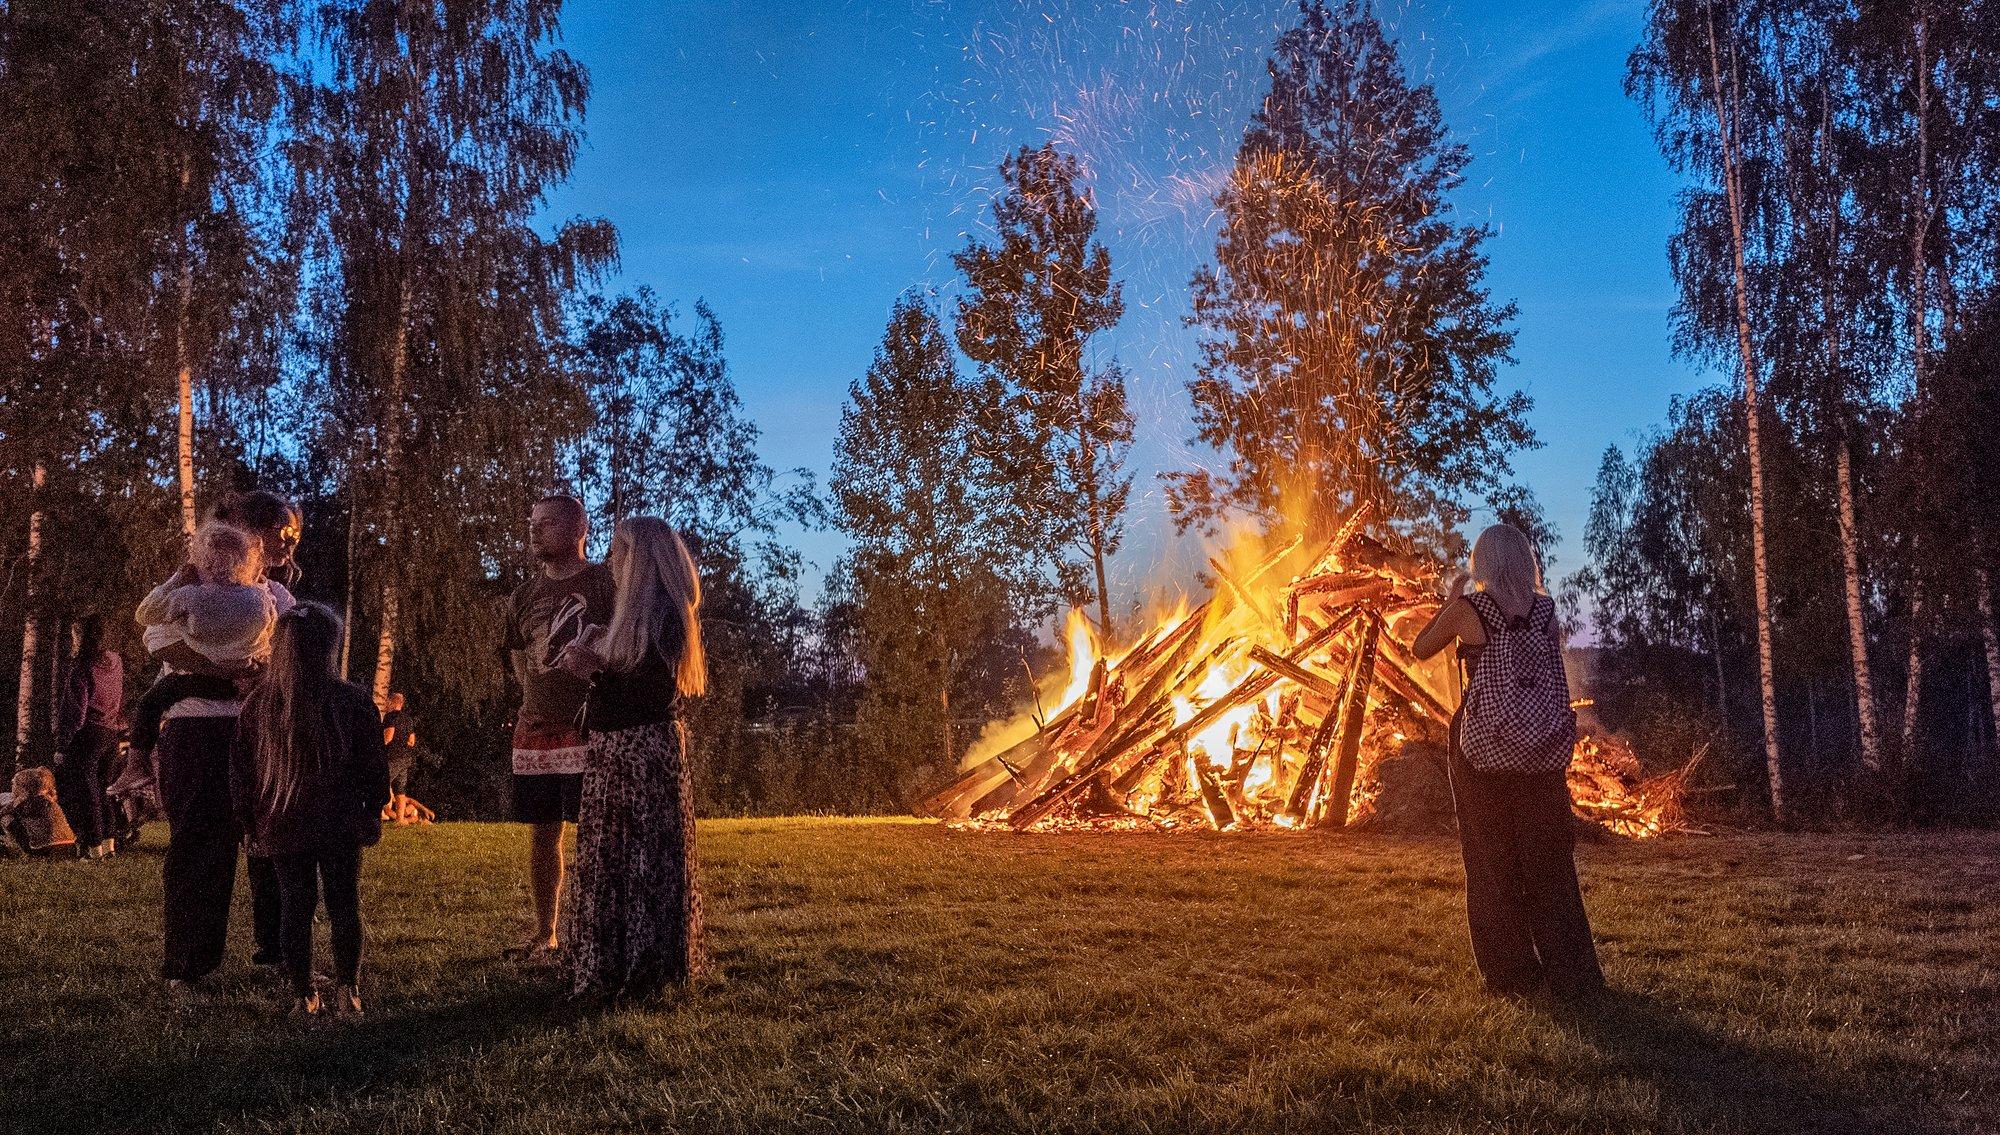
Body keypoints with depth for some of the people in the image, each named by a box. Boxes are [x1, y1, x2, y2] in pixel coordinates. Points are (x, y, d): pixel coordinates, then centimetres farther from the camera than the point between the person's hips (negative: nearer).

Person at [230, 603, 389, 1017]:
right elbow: (374, 767, -2)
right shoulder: (354, 701, -8)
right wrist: (373, 812, 11)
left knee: (294, 907, 9)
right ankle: (346, 990, 6)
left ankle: (303, 995, 12)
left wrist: (249, 825, 15)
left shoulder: (256, 706, -1)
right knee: (344, 905, 8)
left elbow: (240, 773, 6)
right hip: (340, 827, -2)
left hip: (282, 828, 2)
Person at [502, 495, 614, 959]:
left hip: (589, 731, -6)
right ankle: (544, 933, 22)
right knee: (541, 833, 11)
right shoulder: (524, 596, 13)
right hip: (535, 731, 6)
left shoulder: (605, 584, -5)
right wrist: (543, 707, 13)